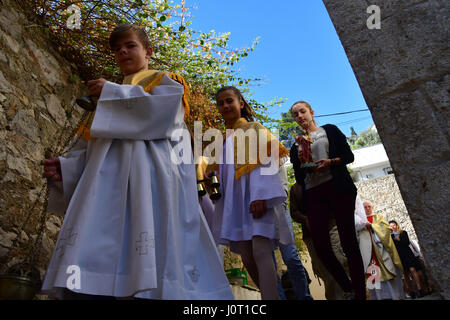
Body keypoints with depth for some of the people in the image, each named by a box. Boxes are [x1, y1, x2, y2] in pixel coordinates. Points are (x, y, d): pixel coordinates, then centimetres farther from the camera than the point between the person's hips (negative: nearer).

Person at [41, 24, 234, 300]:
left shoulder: (164, 81, 17)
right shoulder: (110, 95, 33)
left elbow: (161, 111, -7)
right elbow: (92, 144, 24)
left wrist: (111, 93, -1)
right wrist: (66, 167, 6)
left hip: (149, 172, -5)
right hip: (108, 176, 6)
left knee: (149, 273, -15)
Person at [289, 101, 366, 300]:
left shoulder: (329, 130, 15)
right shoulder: (296, 147, 20)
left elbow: (349, 156, 7)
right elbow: (299, 179, 14)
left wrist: (331, 162, -12)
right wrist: (301, 162, -5)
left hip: (338, 188, -2)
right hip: (313, 196, 3)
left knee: (348, 242, -6)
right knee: (321, 246, -6)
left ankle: (360, 293, 3)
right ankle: (349, 290, 12)